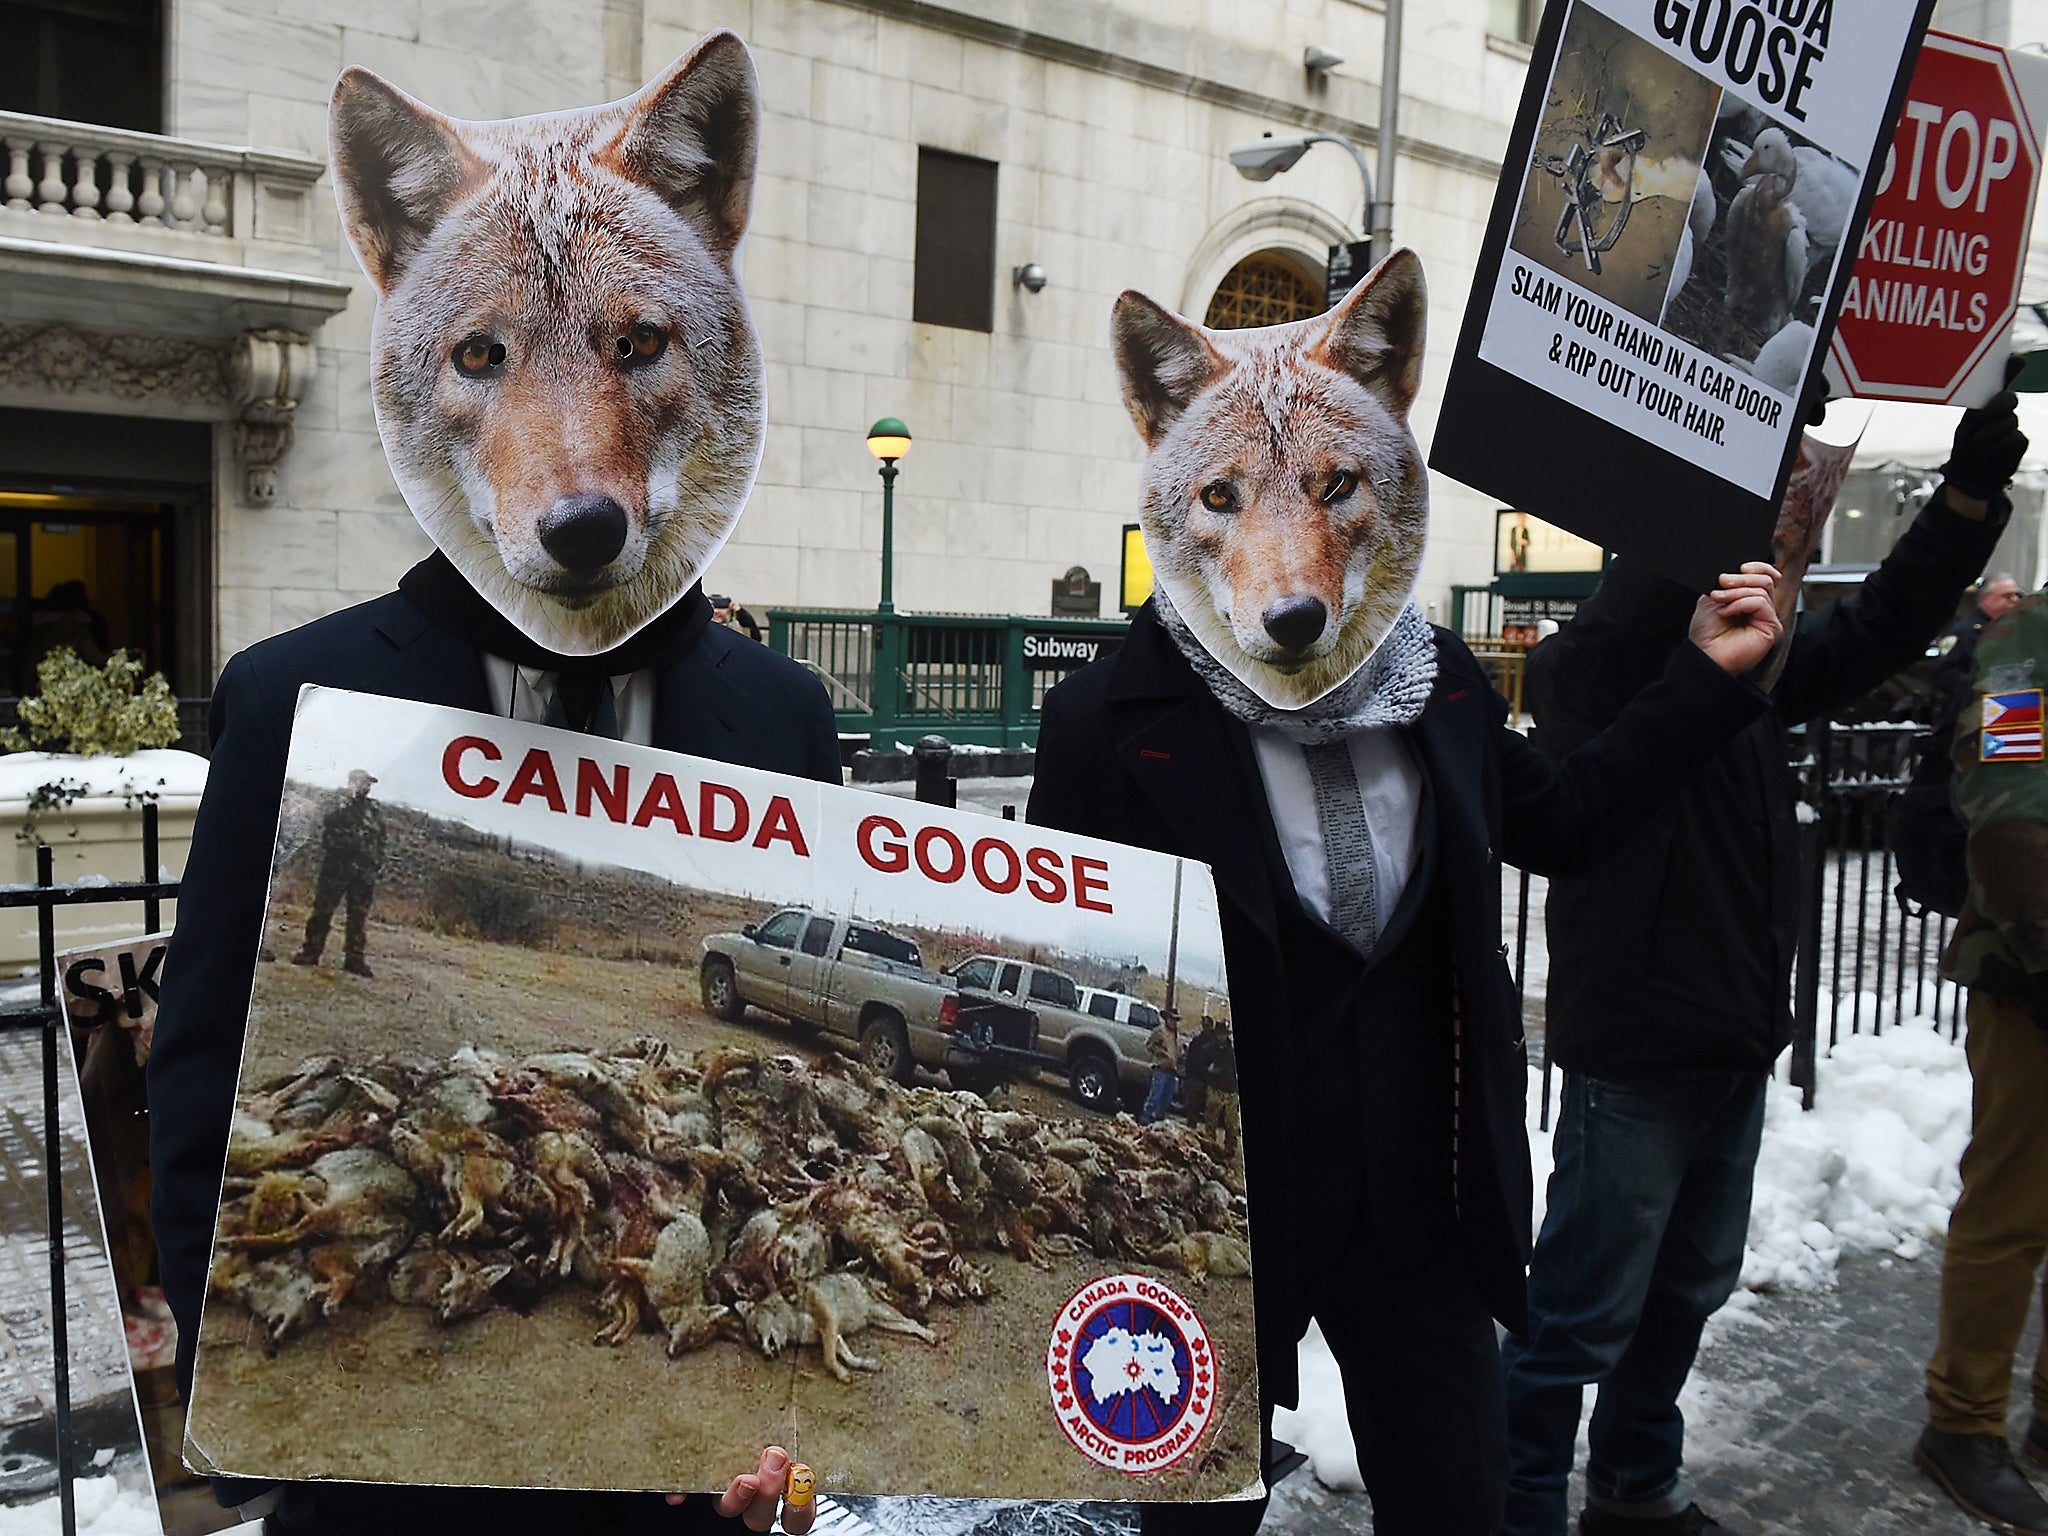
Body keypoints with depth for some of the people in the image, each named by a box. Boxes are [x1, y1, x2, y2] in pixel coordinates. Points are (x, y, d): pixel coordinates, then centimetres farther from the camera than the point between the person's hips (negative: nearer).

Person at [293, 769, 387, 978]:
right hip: (337, 867, -4)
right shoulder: (341, 806, -2)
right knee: (323, 911, 0)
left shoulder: (374, 810, 12)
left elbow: (380, 838, 16)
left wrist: (378, 860, 8)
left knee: (359, 917, 6)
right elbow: (328, 833, -12)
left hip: (364, 872, 4)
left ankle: (354, 958, 11)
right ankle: (310, 952, 7)